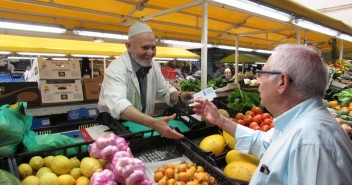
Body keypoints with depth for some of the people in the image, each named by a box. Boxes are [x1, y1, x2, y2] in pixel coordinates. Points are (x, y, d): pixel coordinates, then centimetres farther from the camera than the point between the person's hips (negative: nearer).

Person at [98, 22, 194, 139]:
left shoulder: (154, 66, -2)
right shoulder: (117, 69, -22)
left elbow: (165, 90, 10)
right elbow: (117, 104, -38)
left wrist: (180, 96, -12)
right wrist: (153, 123, -51)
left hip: (143, 125, 5)